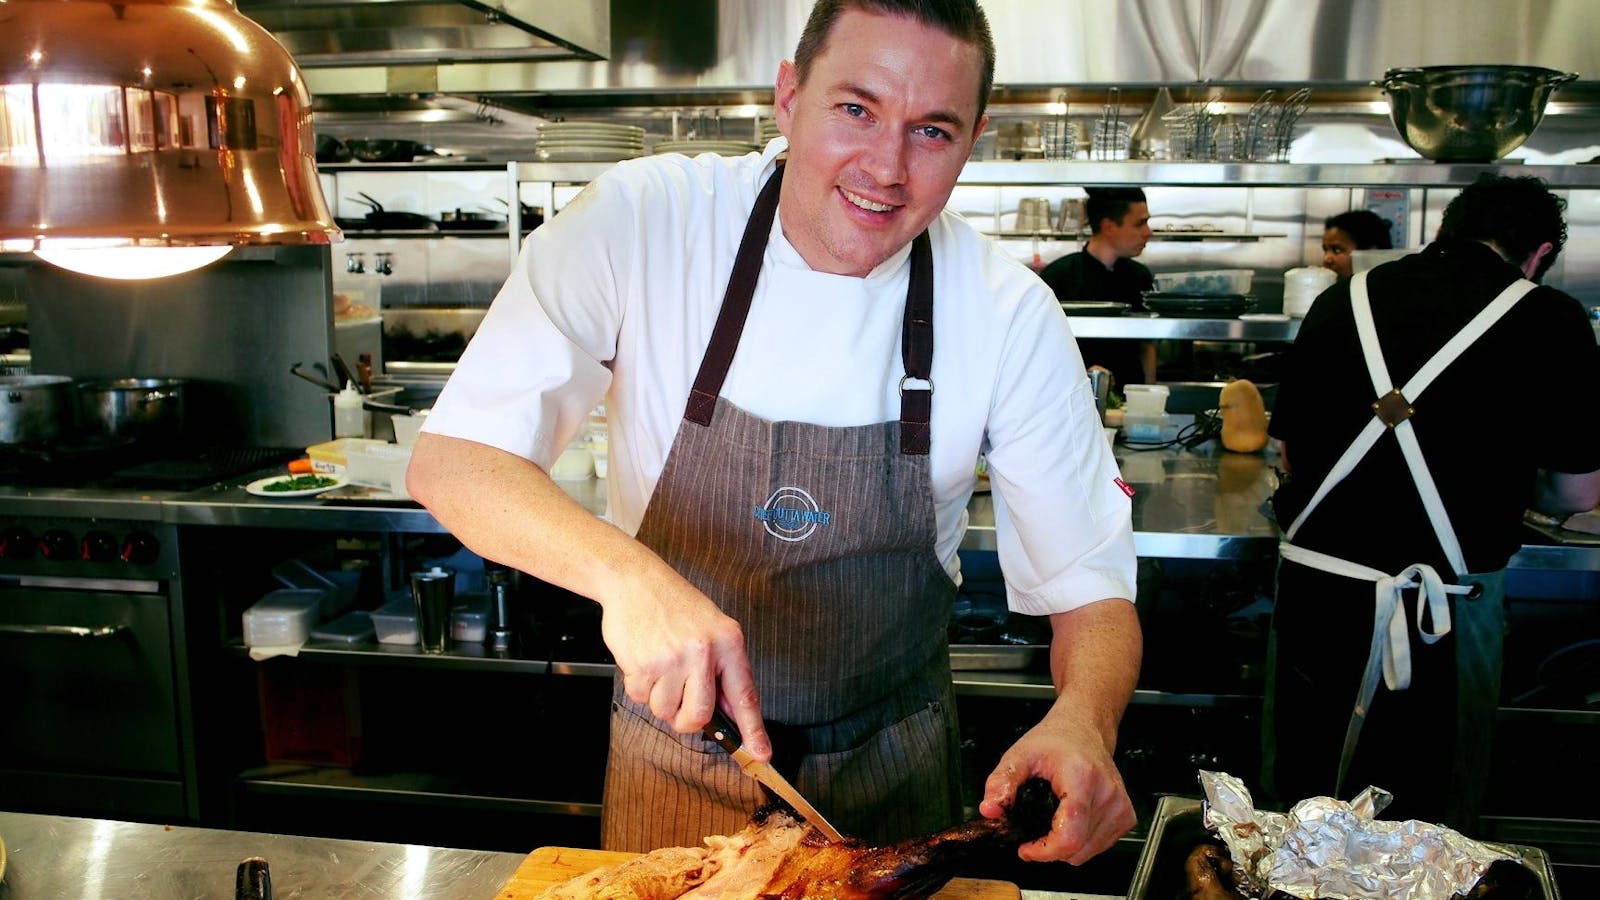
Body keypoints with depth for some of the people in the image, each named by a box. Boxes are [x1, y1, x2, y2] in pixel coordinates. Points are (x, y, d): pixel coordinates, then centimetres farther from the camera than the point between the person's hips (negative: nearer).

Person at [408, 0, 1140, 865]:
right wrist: (625, 571, -40)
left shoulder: (1009, 313, -16)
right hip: (672, 764, 0)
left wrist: (1083, 720, -33)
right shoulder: (642, 220, -19)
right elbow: (447, 461, -21)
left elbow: (1089, 584, -11)